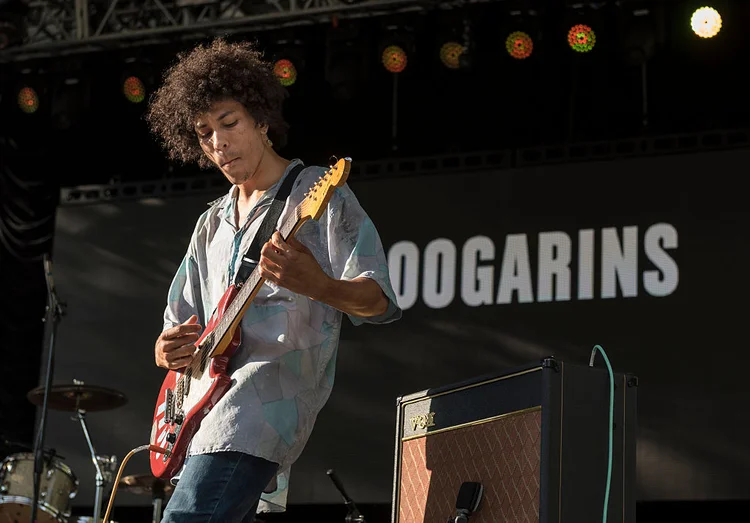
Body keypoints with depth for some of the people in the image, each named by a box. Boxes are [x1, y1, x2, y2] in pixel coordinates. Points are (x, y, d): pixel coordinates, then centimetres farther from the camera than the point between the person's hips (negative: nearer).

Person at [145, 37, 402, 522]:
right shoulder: (212, 225, 23)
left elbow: (378, 299, -7)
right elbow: (178, 326, 26)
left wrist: (318, 286, -29)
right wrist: (170, 349, 0)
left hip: (271, 395, -8)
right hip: (208, 400, 8)